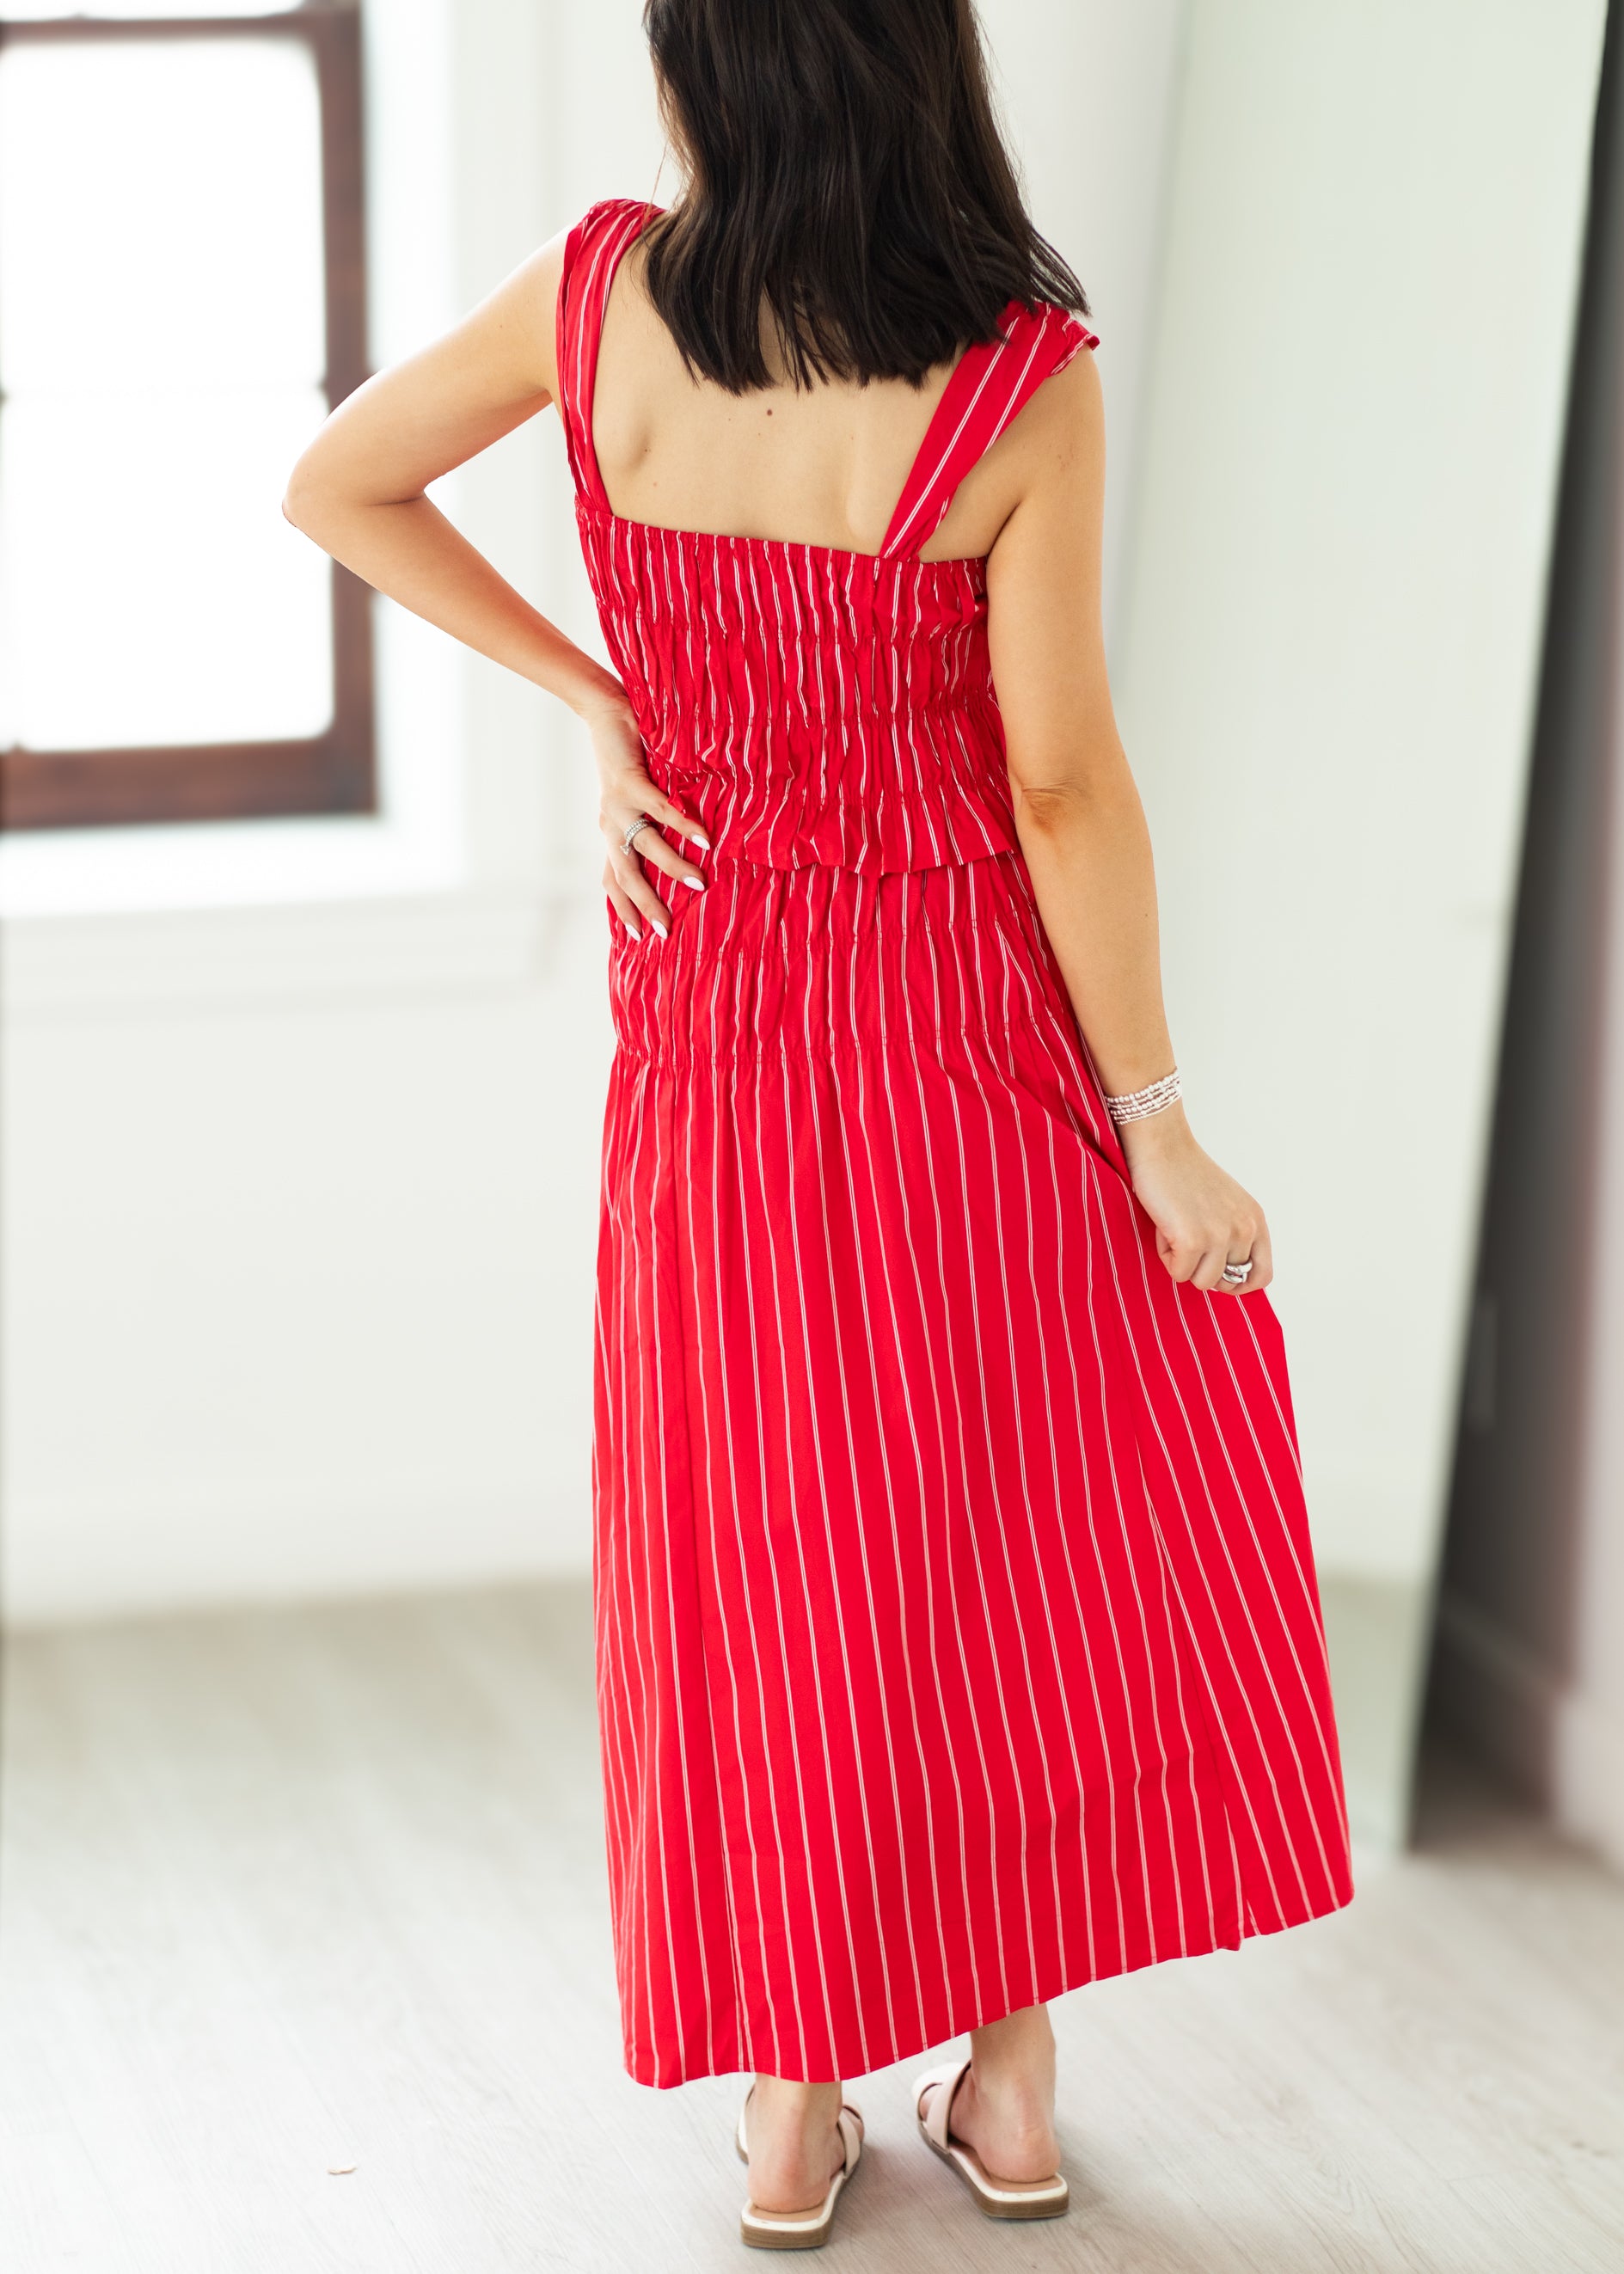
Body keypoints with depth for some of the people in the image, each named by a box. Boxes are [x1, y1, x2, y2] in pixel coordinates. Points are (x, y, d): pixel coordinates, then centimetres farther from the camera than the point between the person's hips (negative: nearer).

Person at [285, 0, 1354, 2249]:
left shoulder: (599, 288, -10)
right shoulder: (1023, 378, -19)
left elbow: (338, 486, 4)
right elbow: (1067, 786, -16)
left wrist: (584, 695, 3)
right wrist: (1160, 1129, -7)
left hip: (716, 1003, 3)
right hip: (972, 1008, -3)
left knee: (766, 1539, 13)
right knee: (1036, 1530, 14)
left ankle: (790, 2110, 23)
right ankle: (1013, 2082, 24)